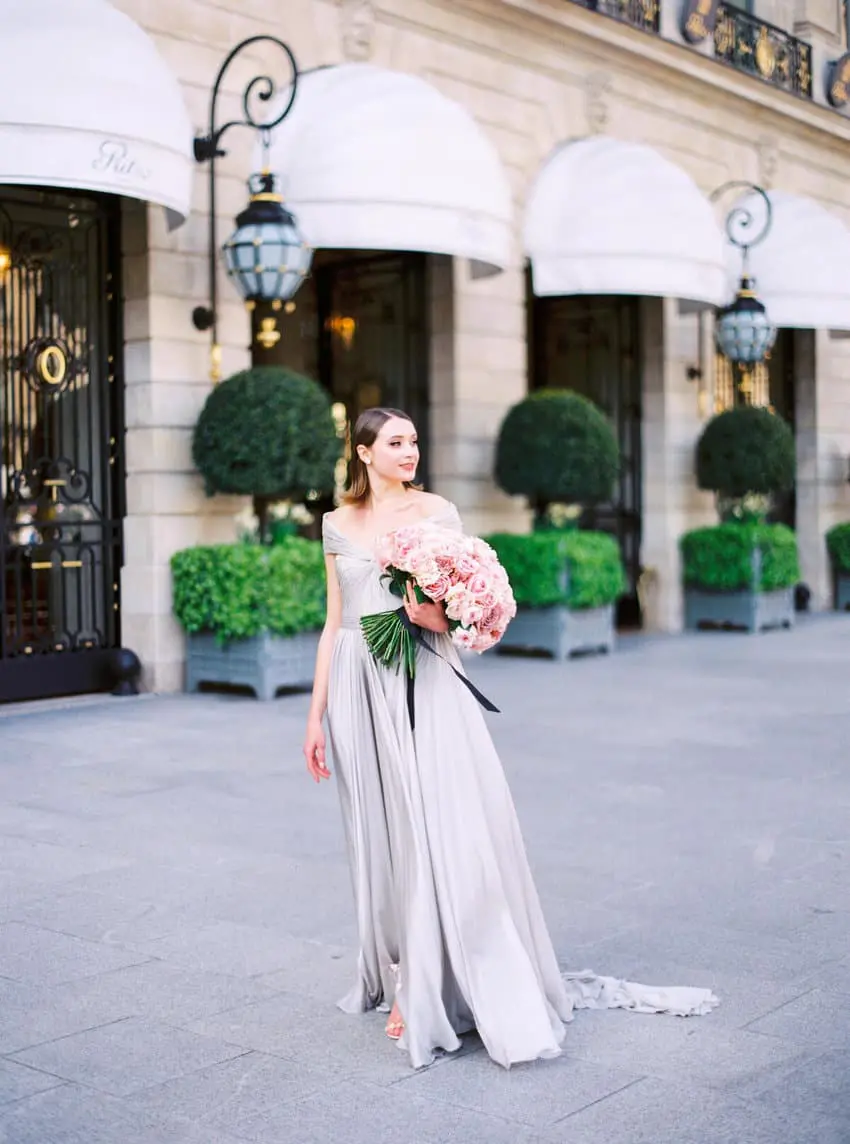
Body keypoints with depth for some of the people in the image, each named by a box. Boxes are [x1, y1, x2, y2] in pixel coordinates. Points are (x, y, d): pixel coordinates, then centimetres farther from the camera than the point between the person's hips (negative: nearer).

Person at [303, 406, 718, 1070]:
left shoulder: (437, 513, 4)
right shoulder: (338, 525, 11)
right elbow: (334, 624, 12)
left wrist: (438, 616, -20)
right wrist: (316, 714, 8)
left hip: (424, 684, -2)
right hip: (359, 690, 2)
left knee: (443, 826, -9)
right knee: (384, 834, 6)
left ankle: (428, 989, -1)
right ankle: (401, 977, 19)